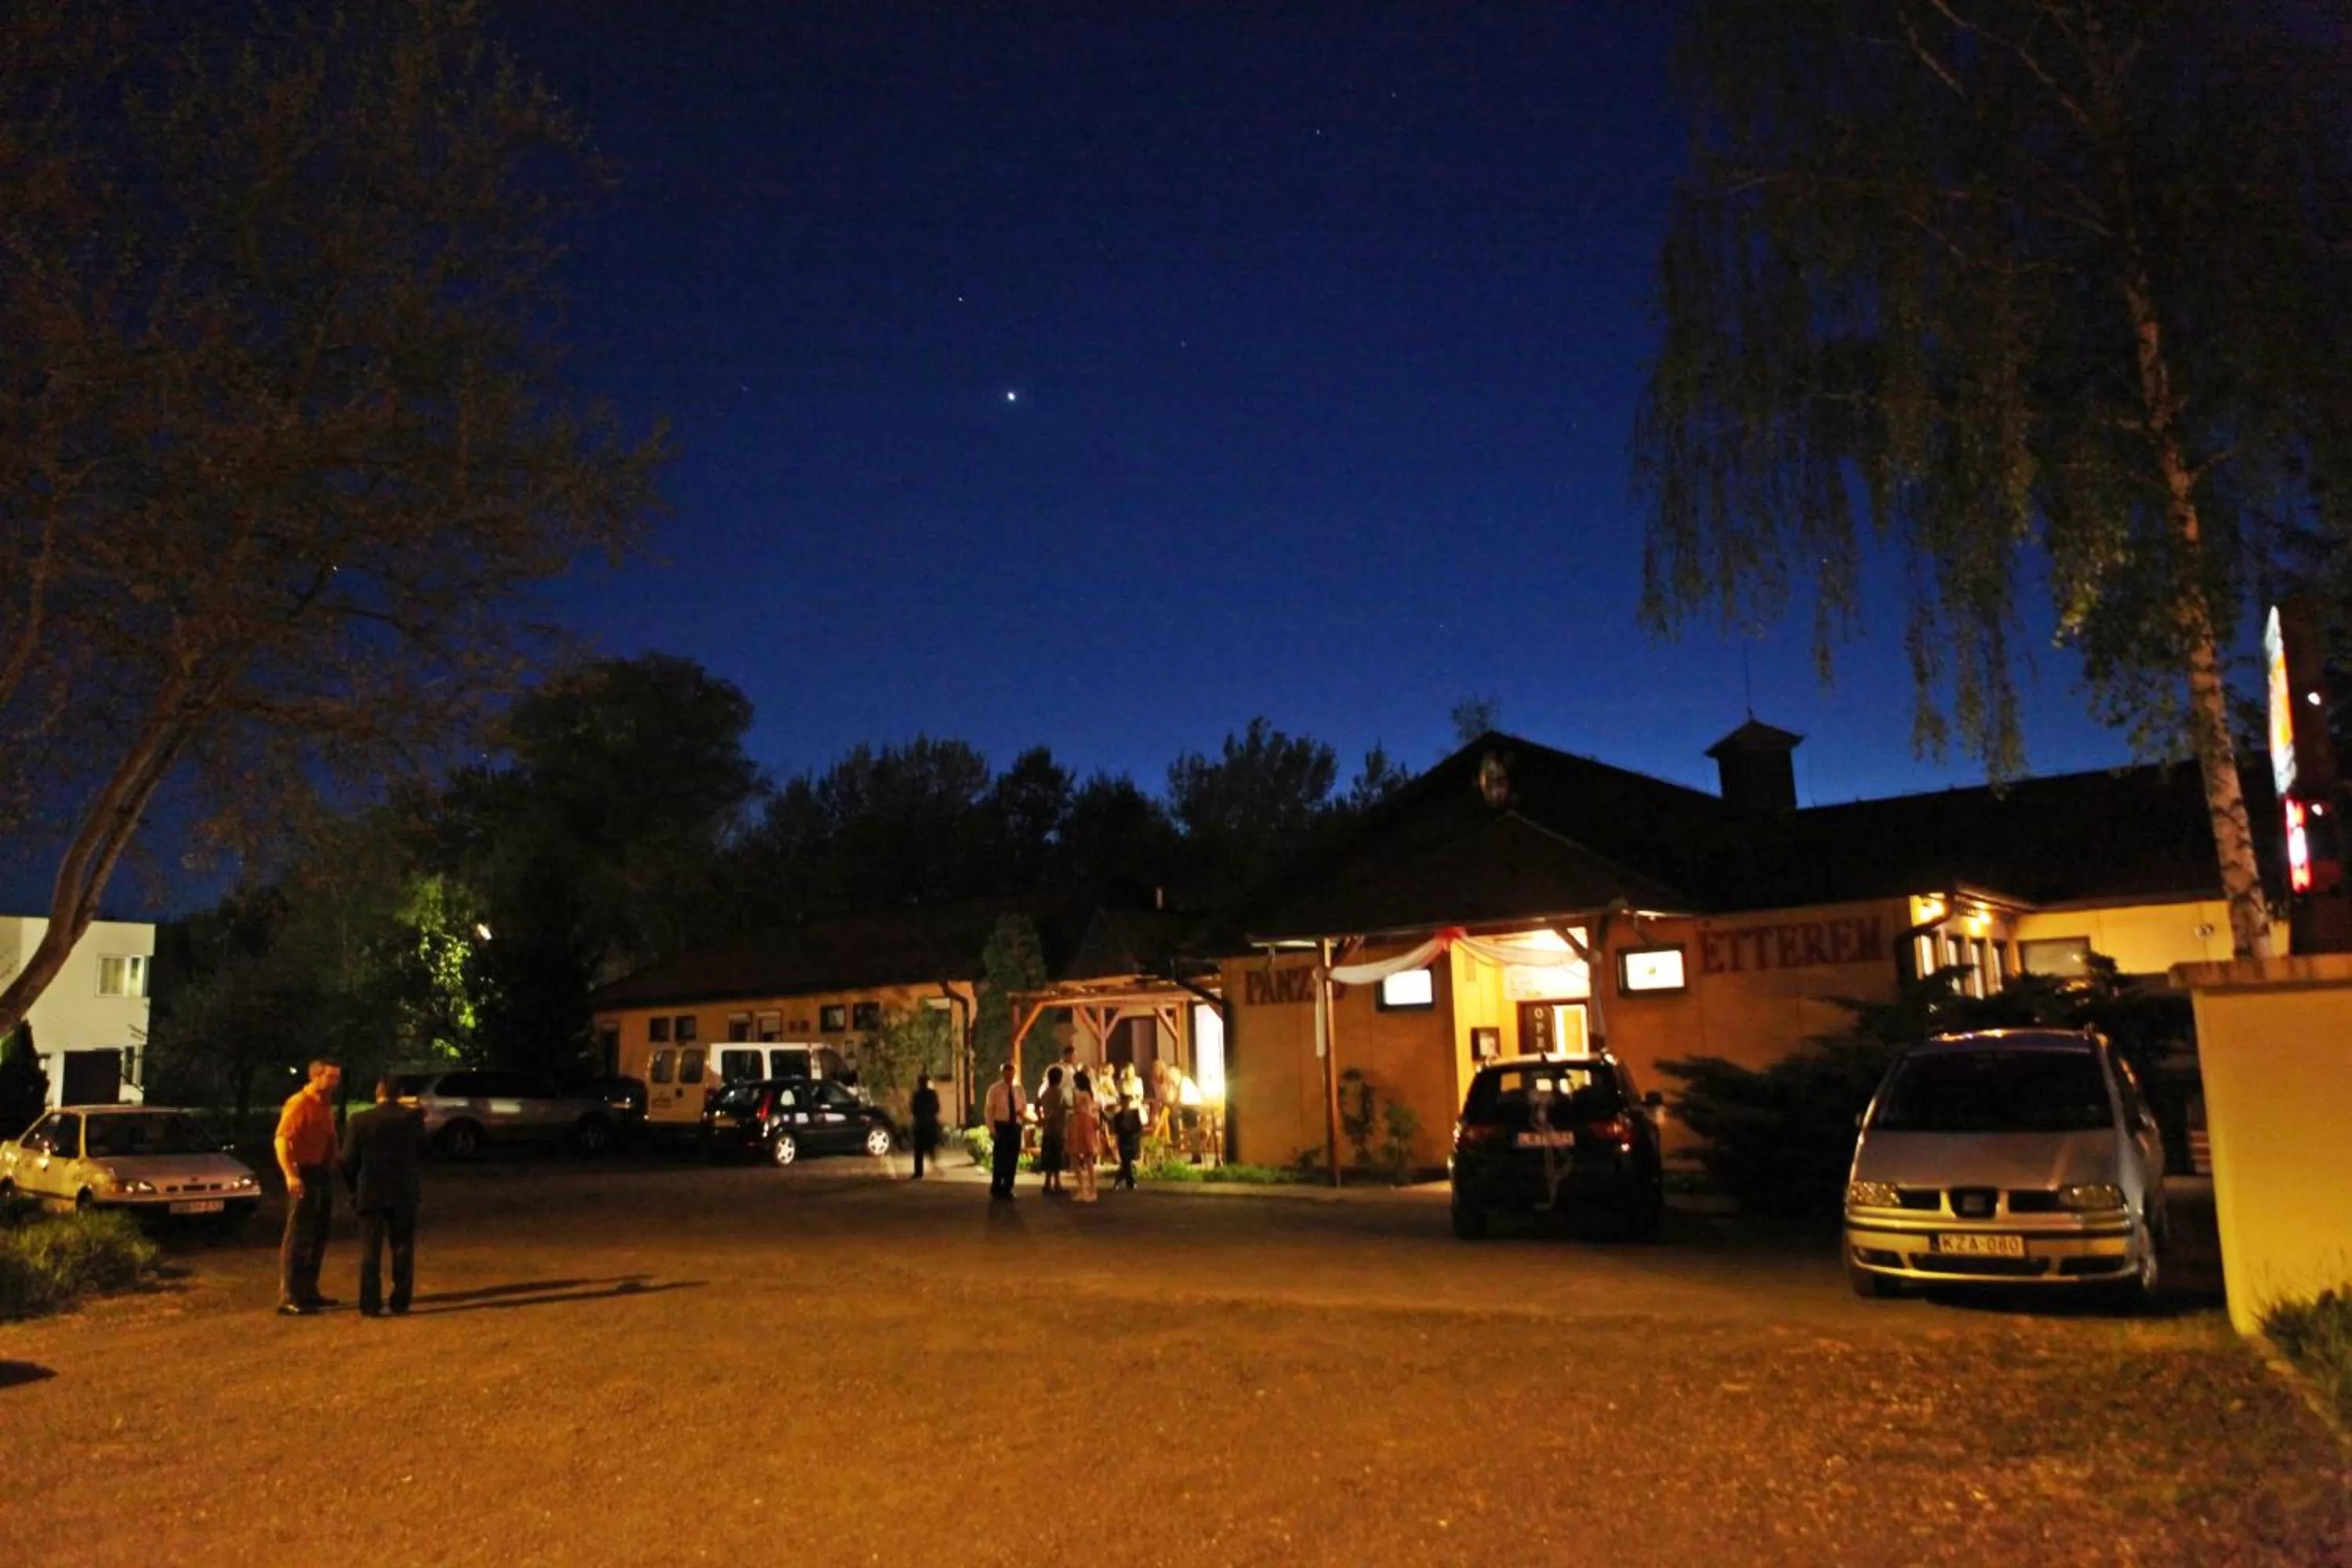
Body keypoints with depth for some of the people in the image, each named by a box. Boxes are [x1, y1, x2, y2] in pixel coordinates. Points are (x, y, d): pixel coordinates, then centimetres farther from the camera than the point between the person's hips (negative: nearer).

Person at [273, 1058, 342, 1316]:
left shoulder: (326, 1105, 13)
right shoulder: (299, 1103, -13)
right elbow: (281, 1140, -22)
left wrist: (332, 1170, 11)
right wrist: (290, 1175, -31)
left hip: (324, 1175, 9)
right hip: (305, 1175, -9)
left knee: (318, 1237, 14)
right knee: (297, 1238, -6)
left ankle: (309, 1292, 23)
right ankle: (288, 1298, -4)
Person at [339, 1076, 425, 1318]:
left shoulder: (359, 1121, -5)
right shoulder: (413, 1118, -5)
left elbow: (348, 1161, -2)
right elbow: (422, 1154, 4)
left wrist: (354, 1189, 13)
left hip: (371, 1194, 0)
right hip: (404, 1194, 0)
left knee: (371, 1251, 7)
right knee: (403, 1250, 8)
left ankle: (370, 1305, 6)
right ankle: (400, 1303, 7)